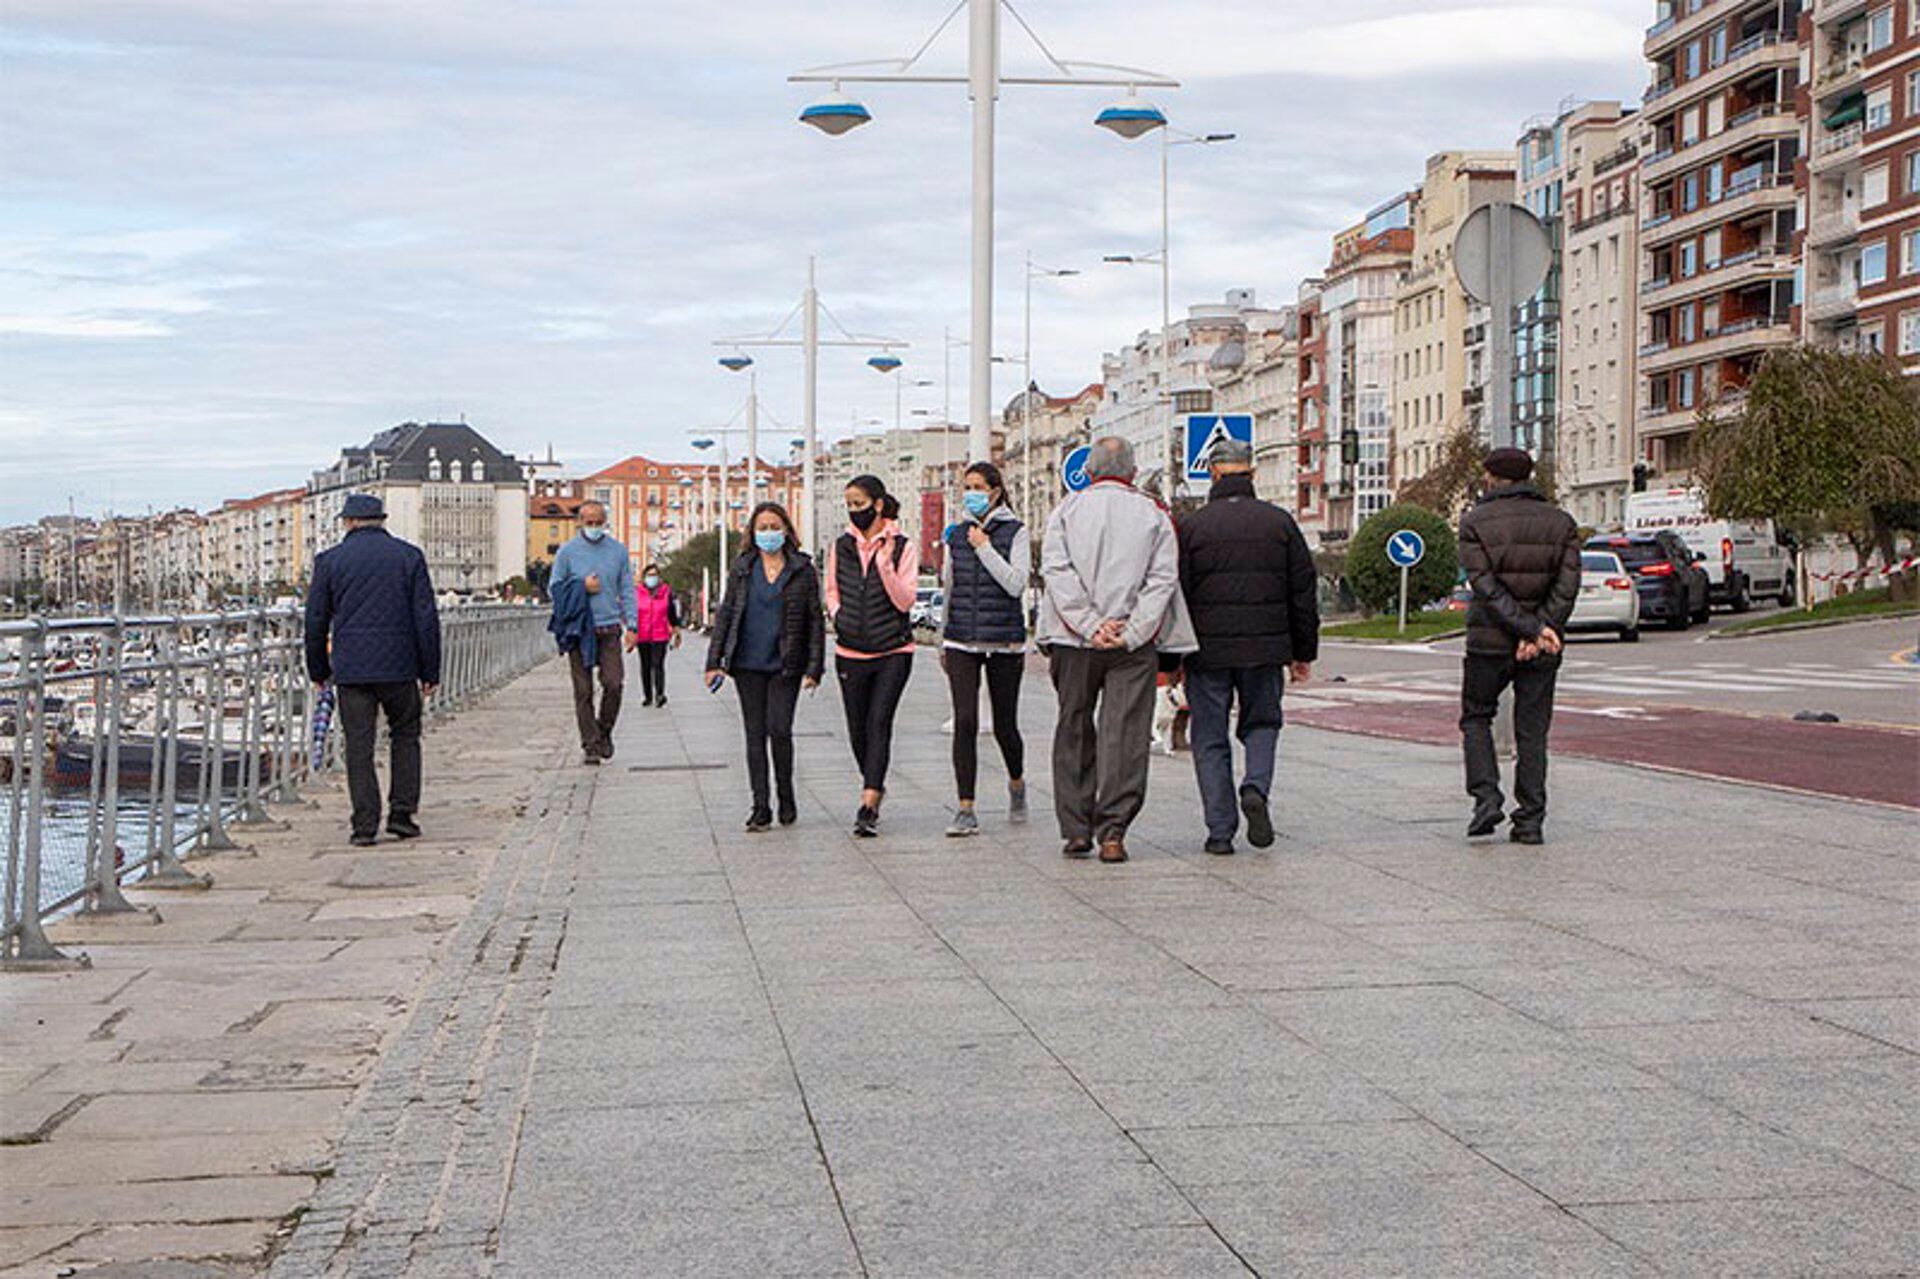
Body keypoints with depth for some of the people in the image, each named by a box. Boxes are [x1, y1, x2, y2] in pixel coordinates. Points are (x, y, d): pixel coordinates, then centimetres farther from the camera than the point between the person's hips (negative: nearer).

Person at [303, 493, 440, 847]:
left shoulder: (329, 560, 3)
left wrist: (318, 671, 17)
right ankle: (401, 813, 9)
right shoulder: (409, 556, 3)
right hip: (399, 667, 0)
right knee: (405, 736, 16)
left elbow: (316, 621, 5)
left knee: (359, 747, 3)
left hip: (351, 670, 0)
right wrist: (430, 672, 6)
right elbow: (426, 617, 1)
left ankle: (365, 826, 1)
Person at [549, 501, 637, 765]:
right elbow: (554, 588, 7)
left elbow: (627, 591, 9)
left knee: (614, 684, -10)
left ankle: (604, 732, 12)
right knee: (583, 691, -1)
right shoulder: (568, 551, 4)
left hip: (609, 629, 1)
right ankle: (590, 744, 5)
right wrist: (582, 588, -8)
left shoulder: (618, 550, 8)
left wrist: (632, 625, 0)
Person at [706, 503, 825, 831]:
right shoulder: (742, 568, 8)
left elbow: (815, 620, 3)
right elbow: (726, 614, 9)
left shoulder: (802, 569, 2)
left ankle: (786, 799, 10)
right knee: (755, 734, 3)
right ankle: (760, 808, 8)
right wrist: (714, 661, 3)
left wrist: (814, 667, -3)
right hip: (748, 664, 2)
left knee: (780, 730, -11)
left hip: (785, 665, -2)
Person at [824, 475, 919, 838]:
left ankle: (868, 806, -15)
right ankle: (875, 785, 32)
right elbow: (832, 592, 19)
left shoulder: (902, 547, -3)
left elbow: (905, 601, -9)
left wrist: (886, 565, -21)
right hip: (850, 652, 4)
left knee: (879, 723, -12)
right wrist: (839, 617, 1)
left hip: (893, 651, -4)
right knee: (857, 728, 8)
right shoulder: (841, 546, 8)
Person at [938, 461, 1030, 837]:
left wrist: (985, 548, -15)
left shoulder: (1015, 532, -1)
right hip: (961, 641, 3)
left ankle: (1016, 782, 37)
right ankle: (966, 810, -6)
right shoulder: (956, 534, 10)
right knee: (965, 722, -8)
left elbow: (1016, 584, -13)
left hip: (1003, 640, -2)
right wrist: (942, 642, 22)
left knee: (1004, 725, 6)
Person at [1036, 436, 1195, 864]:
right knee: (1125, 734, -1)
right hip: (1134, 649, -1)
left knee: (1074, 734, 10)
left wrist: (1090, 625, -11)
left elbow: (1057, 570, -7)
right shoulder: (1153, 515, 5)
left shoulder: (1066, 510, 5)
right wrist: (1131, 632, -8)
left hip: (1073, 642, 1)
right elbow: (1163, 579, -4)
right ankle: (1112, 830, -10)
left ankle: (1076, 831, 12)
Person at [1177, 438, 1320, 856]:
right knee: (1262, 723, 19)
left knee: (1210, 738, 7)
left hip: (1208, 649, -2)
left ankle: (1220, 830, 4)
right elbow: (1304, 593, 6)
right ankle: (1256, 787, -7)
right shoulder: (1280, 522, 4)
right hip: (1265, 649, 2)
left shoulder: (1193, 526, -3)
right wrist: (1303, 652, 14)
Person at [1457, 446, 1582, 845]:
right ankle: (1530, 821, 6)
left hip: (1490, 640, -2)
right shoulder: (1560, 521, 5)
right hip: (1543, 649, 2)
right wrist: (1541, 630, -14)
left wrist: (1533, 629, -17)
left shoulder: (1475, 522, -4)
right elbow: (1567, 585, -7)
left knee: (1476, 717, 15)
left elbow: (1486, 586, -15)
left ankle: (1486, 797, -2)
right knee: (1532, 730, 9)